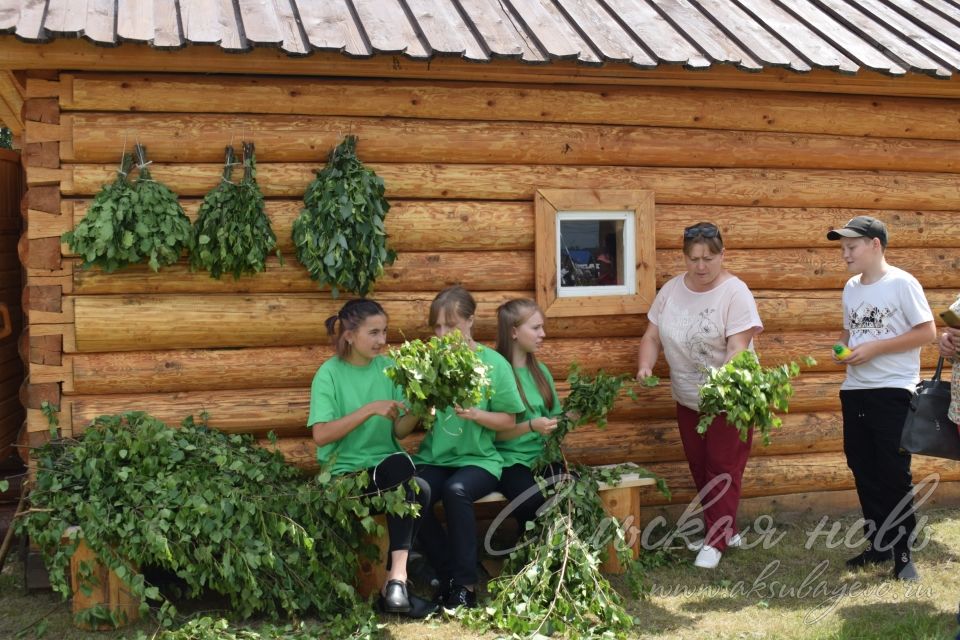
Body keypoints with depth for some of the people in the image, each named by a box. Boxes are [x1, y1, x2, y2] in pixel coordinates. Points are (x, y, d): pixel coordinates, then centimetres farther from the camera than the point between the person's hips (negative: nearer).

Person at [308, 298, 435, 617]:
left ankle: (395, 579, -27)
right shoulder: (329, 374, -6)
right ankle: (398, 576, -17)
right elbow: (321, 435, -17)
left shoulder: (388, 368, 6)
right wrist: (369, 409, -23)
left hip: (389, 466, 4)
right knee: (418, 489, -30)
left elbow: (399, 430, 6)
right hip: (346, 470, -4)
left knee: (399, 463, -33)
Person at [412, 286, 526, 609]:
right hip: (434, 457, 2)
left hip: (478, 458, -2)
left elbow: (509, 421, 2)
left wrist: (475, 414, -15)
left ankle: (466, 583, -15)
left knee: (456, 490, -34)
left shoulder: (493, 363, -2)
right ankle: (448, 575, -6)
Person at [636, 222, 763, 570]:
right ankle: (724, 529, 30)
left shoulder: (735, 292, -17)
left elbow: (738, 348, -25)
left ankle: (716, 541, 8)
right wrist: (645, 366, -15)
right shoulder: (671, 289, 0)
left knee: (722, 470, 0)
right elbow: (652, 336, 4)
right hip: (687, 399, 6)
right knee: (700, 469, 14)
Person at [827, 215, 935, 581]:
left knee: (894, 474, -3)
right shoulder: (851, 288, 11)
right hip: (854, 390, 7)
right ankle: (878, 544, 25)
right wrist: (842, 348, 0)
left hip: (893, 391, -7)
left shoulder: (901, 283, -9)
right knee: (864, 471, 11)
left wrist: (873, 348, -17)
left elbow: (927, 332, -12)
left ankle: (902, 553, 9)